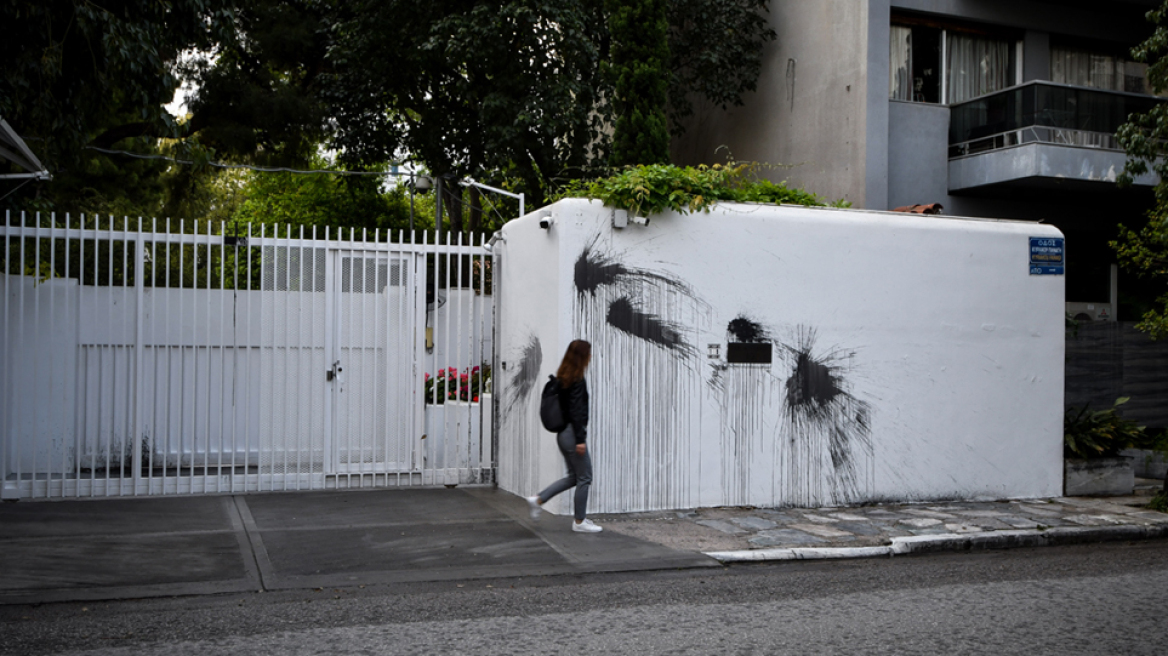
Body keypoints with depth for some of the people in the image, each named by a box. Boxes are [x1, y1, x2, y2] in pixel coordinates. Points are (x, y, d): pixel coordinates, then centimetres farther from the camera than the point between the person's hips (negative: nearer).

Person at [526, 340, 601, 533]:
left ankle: (538, 499, 12)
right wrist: (580, 439, -19)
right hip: (572, 433, -9)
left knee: (573, 476, 17)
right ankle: (580, 522, 10)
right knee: (584, 477, 2)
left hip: (563, 433, 9)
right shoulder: (577, 380, -16)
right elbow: (576, 410, -20)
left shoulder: (563, 377, 12)